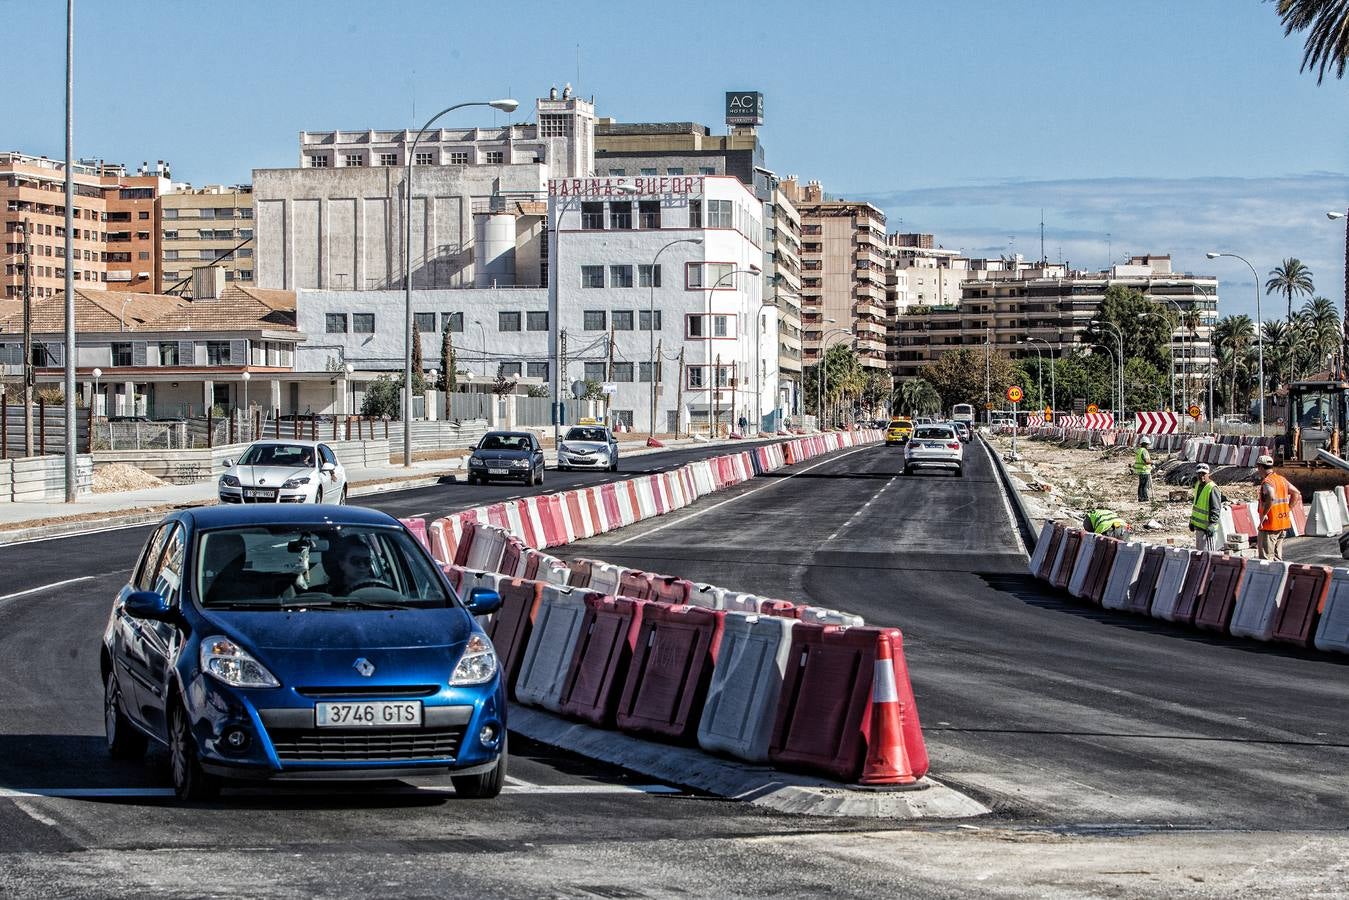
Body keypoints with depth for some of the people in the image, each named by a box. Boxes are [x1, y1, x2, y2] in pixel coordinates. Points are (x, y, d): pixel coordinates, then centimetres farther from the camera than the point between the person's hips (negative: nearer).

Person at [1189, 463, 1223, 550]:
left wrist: (1212, 524, -27)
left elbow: (1216, 510, -20)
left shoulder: (1212, 488, -17)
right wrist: (1192, 520, 23)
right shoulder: (1198, 485, 11)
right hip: (1198, 526, 10)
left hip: (1207, 528, -10)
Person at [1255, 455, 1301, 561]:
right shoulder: (1282, 479, 11)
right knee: (1277, 557, 15)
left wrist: (1264, 514, -26)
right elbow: (1296, 493, 17)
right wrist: (1288, 509, 14)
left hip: (1270, 525, -9)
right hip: (1283, 524, 9)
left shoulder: (1267, 482, -16)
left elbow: (1271, 497, -35)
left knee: (1266, 558, -5)